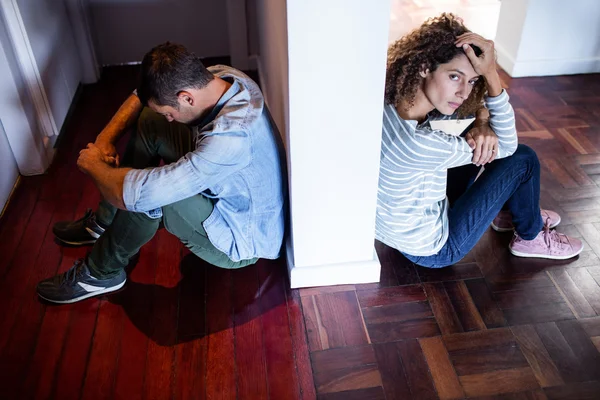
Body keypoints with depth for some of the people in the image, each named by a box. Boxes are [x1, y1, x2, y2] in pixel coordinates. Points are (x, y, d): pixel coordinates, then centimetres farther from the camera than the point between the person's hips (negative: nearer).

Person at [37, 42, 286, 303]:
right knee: (150, 123, 0)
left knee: (144, 193, -28)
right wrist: (105, 139, -7)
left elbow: (135, 194, -39)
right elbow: (145, 94, 5)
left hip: (241, 244, -8)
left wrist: (94, 165, -18)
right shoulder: (220, 76, -13)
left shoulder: (230, 137, -40)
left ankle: (100, 274, 2)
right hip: (227, 195, 8)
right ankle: (103, 223, 17)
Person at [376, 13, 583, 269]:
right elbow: (507, 145, -21)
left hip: (396, 223, 7)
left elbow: (472, 106, 2)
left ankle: (509, 213, 34)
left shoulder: (391, 102, -15)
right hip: (432, 250, -7)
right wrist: (491, 73, -30)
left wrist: (483, 125, -20)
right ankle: (531, 237, 26)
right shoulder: (422, 144, -38)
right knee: (522, 159, -3)